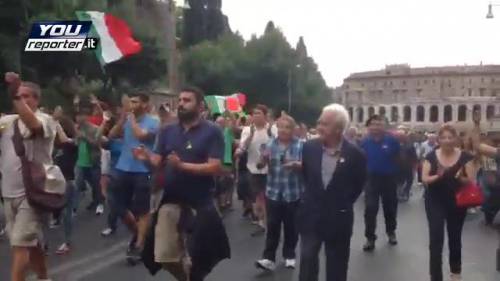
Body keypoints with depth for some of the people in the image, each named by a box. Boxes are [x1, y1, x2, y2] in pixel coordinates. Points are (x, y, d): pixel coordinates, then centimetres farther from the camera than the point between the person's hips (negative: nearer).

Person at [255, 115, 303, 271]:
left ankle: (289, 256, 23)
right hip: (273, 192, 2)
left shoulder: (300, 145, -4)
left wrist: (296, 164, -29)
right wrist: (264, 158, -19)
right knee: (272, 226, 2)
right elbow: (261, 164, 4)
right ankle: (269, 258, 4)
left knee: (291, 226, 9)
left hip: (293, 193, -2)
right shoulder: (271, 144, 4)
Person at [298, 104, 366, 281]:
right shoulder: (310, 147, -6)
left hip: (338, 219, -2)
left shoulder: (355, 154, -15)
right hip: (310, 216, 2)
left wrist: (343, 204, 5)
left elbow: (358, 185, 1)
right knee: (307, 261, 8)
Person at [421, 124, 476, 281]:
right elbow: (424, 179, -9)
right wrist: (437, 176, -27)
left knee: (455, 238, 16)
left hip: (457, 203, 1)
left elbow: (472, 181, -6)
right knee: (436, 239, -7)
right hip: (435, 202, -1)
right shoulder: (431, 156, -6)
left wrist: (461, 178, -26)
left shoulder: (464, 157, -7)